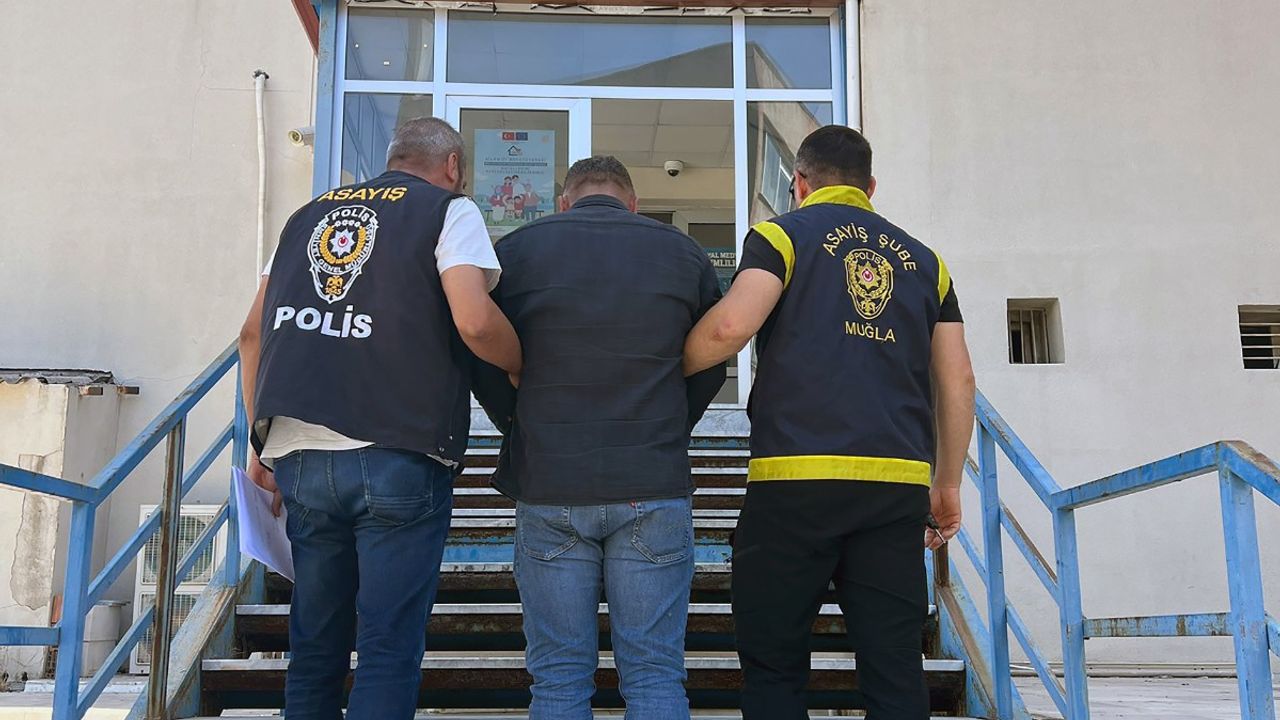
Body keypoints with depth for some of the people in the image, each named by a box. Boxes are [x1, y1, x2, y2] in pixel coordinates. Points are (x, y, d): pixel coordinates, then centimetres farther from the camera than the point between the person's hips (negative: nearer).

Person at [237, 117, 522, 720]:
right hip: (397, 459, -5)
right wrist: (521, 367, 5)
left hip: (298, 457, 5)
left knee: (314, 645, 15)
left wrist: (262, 444, 22)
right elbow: (474, 321, -14)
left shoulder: (308, 214, 20)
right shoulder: (449, 210, 3)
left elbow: (254, 333, 17)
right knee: (389, 651, 2)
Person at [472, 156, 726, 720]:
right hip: (655, 489, 1)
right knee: (655, 675, 5)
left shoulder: (517, 248, 5)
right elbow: (712, 361, 13)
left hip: (548, 488, 0)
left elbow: (483, 360, 6)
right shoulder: (683, 252, 9)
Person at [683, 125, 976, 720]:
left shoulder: (783, 235, 6)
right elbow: (957, 380, 14)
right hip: (900, 485, 4)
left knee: (773, 667, 7)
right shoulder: (922, 259, 19)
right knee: (895, 670, 8)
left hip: (797, 477, -4)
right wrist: (947, 485, 21)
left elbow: (729, 327, -11)